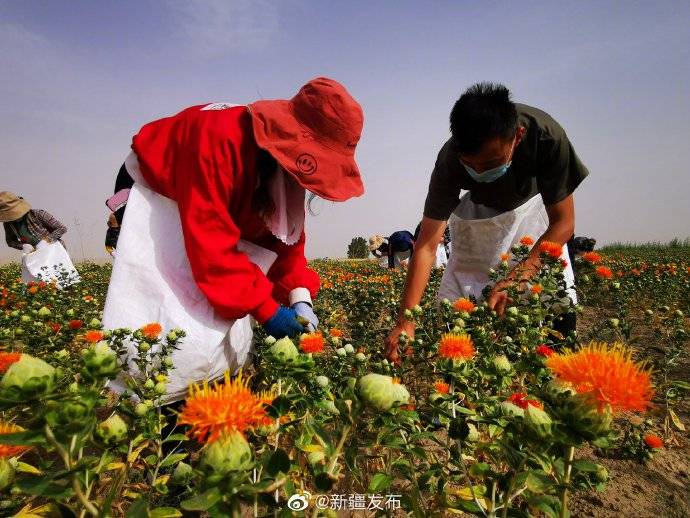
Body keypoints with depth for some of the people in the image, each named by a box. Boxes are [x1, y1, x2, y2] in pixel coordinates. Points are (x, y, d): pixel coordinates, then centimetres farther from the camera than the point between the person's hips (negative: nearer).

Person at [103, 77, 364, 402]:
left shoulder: (287, 156, -12)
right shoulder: (220, 137, -37)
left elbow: (286, 233, -7)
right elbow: (211, 241, -40)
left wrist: (299, 298, -20)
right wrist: (266, 309, -38)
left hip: (216, 204, 7)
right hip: (154, 192, -7)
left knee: (229, 314, -4)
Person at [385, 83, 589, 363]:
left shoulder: (546, 135, -37)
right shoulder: (450, 160, -34)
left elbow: (563, 223, -30)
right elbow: (426, 245, -35)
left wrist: (517, 276, -45)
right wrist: (405, 322, -43)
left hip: (532, 203, 0)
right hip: (479, 211, 1)